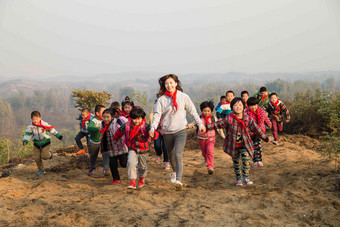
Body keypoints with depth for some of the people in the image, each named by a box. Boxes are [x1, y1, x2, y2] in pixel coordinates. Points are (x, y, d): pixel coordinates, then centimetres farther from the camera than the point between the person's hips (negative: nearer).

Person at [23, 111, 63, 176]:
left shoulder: (44, 124, -15)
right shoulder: (30, 127, -10)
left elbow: (52, 129, -3)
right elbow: (28, 134, -6)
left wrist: (58, 136, -1)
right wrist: (25, 141, -26)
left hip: (45, 143, -3)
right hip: (36, 144, 3)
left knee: (44, 156, -16)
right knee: (36, 158, -1)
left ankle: (49, 153, 21)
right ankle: (41, 170, 19)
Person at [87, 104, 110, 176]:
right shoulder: (94, 120, -24)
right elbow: (89, 128, -43)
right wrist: (99, 129, -54)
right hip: (94, 142, -3)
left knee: (105, 154, -17)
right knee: (93, 156, 15)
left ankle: (105, 169, -13)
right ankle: (92, 169, 39)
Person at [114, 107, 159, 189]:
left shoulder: (145, 126, -21)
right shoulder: (126, 125, -15)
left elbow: (156, 134, -31)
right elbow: (119, 132, 6)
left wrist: (153, 135, -55)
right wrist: (115, 139, 22)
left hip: (144, 150, 0)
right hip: (132, 149, 0)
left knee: (142, 166, 18)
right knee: (131, 162, -26)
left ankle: (142, 178, 48)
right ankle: (132, 181, -18)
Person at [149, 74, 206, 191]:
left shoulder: (183, 97, 0)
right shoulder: (161, 99, -1)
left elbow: (192, 111, 8)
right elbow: (157, 114, -8)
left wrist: (200, 124, 6)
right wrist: (153, 127, -23)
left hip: (180, 131, -2)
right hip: (167, 132, 2)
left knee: (178, 155, -19)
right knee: (171, 155, 18)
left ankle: (178, 180, -19)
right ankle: (175, 171, 48)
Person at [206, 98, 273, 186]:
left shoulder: (247, 118, -8)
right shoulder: (229, 119, -13)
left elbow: (256, 129, 1)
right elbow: (218, 124, -2)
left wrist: (265, 138, 7)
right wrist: (207, 127, -3)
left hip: (245, 144, 0)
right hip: (233, 145, 0)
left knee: (246, 159, -16)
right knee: (236, 162, 10)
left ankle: (246, 178, -6)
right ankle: (238, 179, 25)